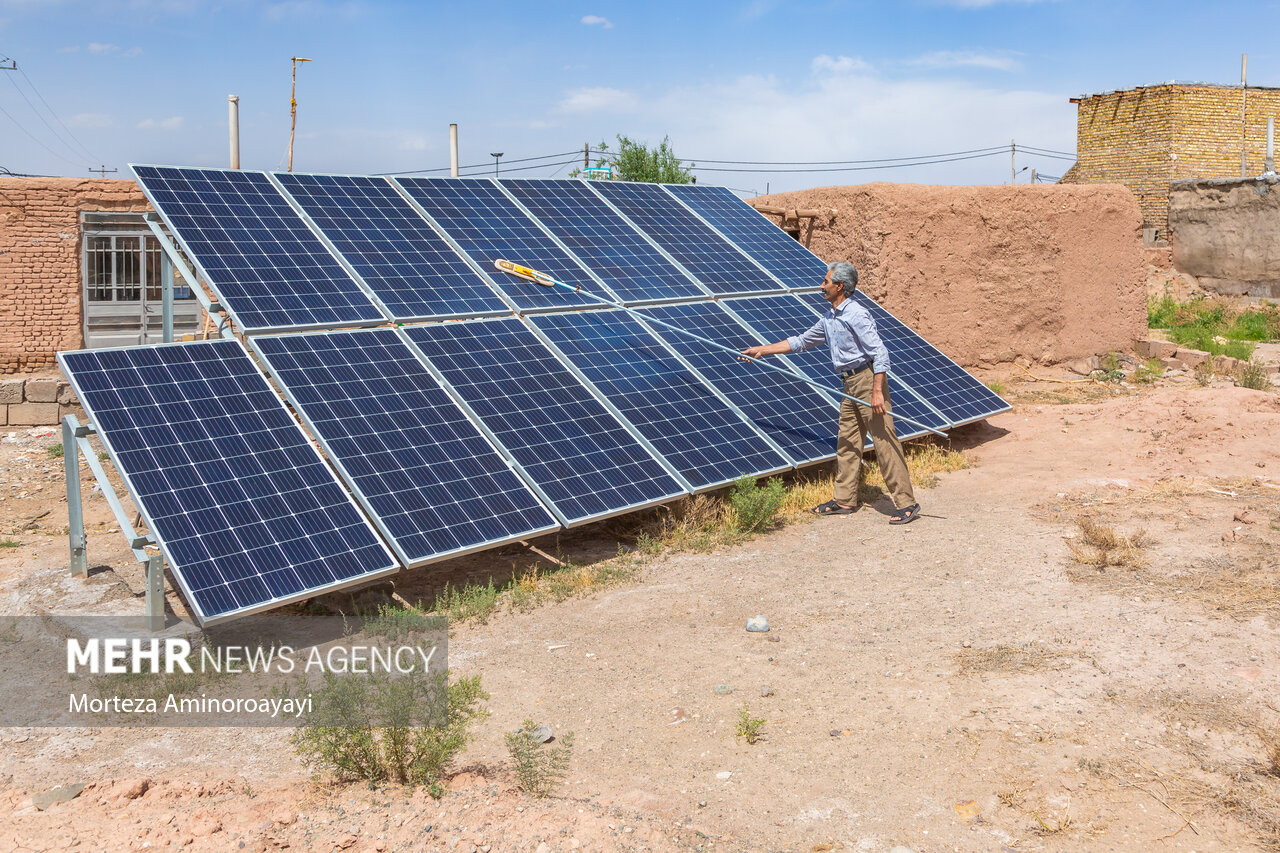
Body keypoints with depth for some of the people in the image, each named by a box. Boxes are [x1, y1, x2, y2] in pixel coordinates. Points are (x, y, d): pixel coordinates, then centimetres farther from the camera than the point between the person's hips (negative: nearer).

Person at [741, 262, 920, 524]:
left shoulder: (857, 315, -15)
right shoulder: (829, 319, 14)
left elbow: (880, 353, -19)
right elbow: (800, 342, 25)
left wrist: (877, 392, -24)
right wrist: (762, 350, 23)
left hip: (868, 379, -10)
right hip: (850, 384, 10)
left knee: (884, 441, -9)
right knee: (847, 442, 12)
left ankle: (906, 504, -6)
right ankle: (844, 501, 21)